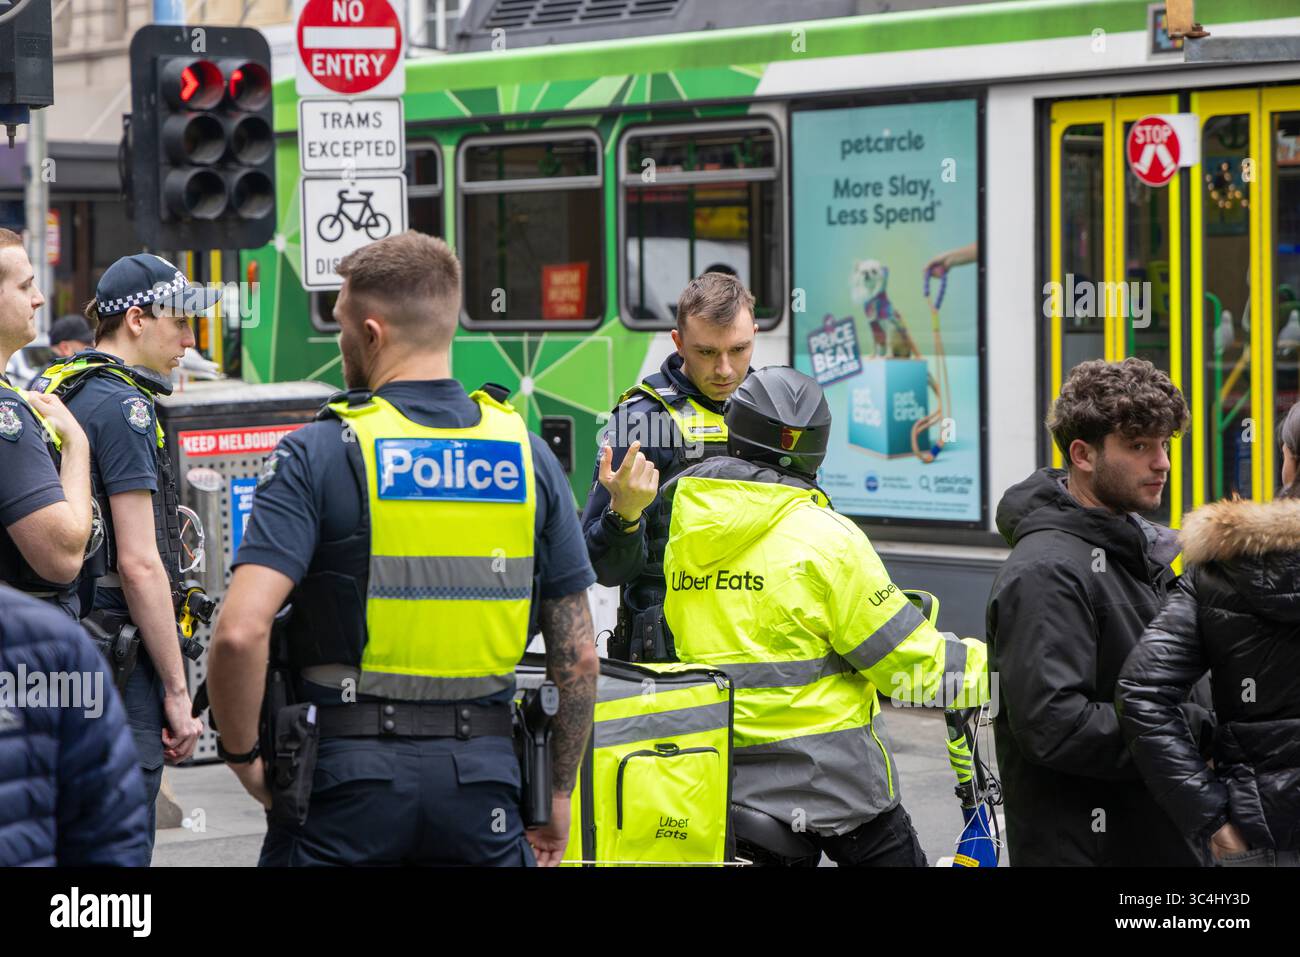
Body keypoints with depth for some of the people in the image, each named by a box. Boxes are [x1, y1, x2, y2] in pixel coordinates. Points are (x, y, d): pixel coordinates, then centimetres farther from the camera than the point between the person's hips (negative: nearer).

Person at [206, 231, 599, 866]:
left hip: (348, 771, -3)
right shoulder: (526, 453, 4)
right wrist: (558, 793, 16)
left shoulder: (317, 456, -7)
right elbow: (577, 656, 6)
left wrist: (242, 754, -3)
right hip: (483, 773, 3)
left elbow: (241, 631, -19)